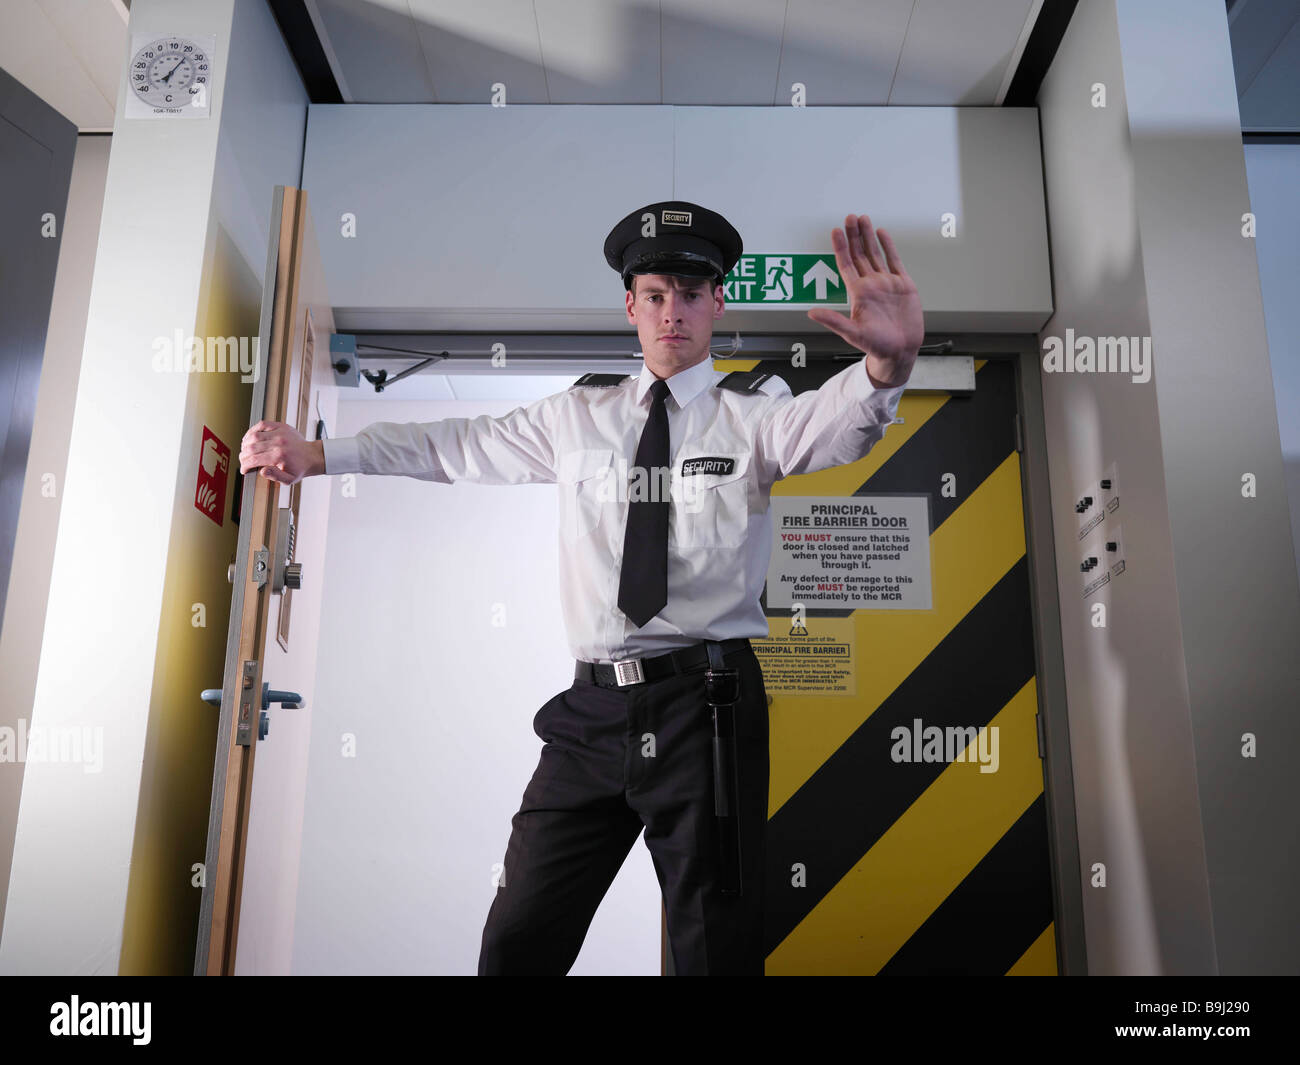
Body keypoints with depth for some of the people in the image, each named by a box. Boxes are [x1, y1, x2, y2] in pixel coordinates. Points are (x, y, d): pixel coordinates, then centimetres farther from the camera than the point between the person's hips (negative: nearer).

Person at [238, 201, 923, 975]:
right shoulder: (578, 416, 11)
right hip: (593, 708, 3)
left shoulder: (753, 415, 2)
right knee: (518, 943, 10)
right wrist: (317, 455, 10)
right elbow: (454, 447, 15)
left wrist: (889, 366, -41)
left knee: (718, 948, 8)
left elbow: (834, 424, -19)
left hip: (707, 707, -2)